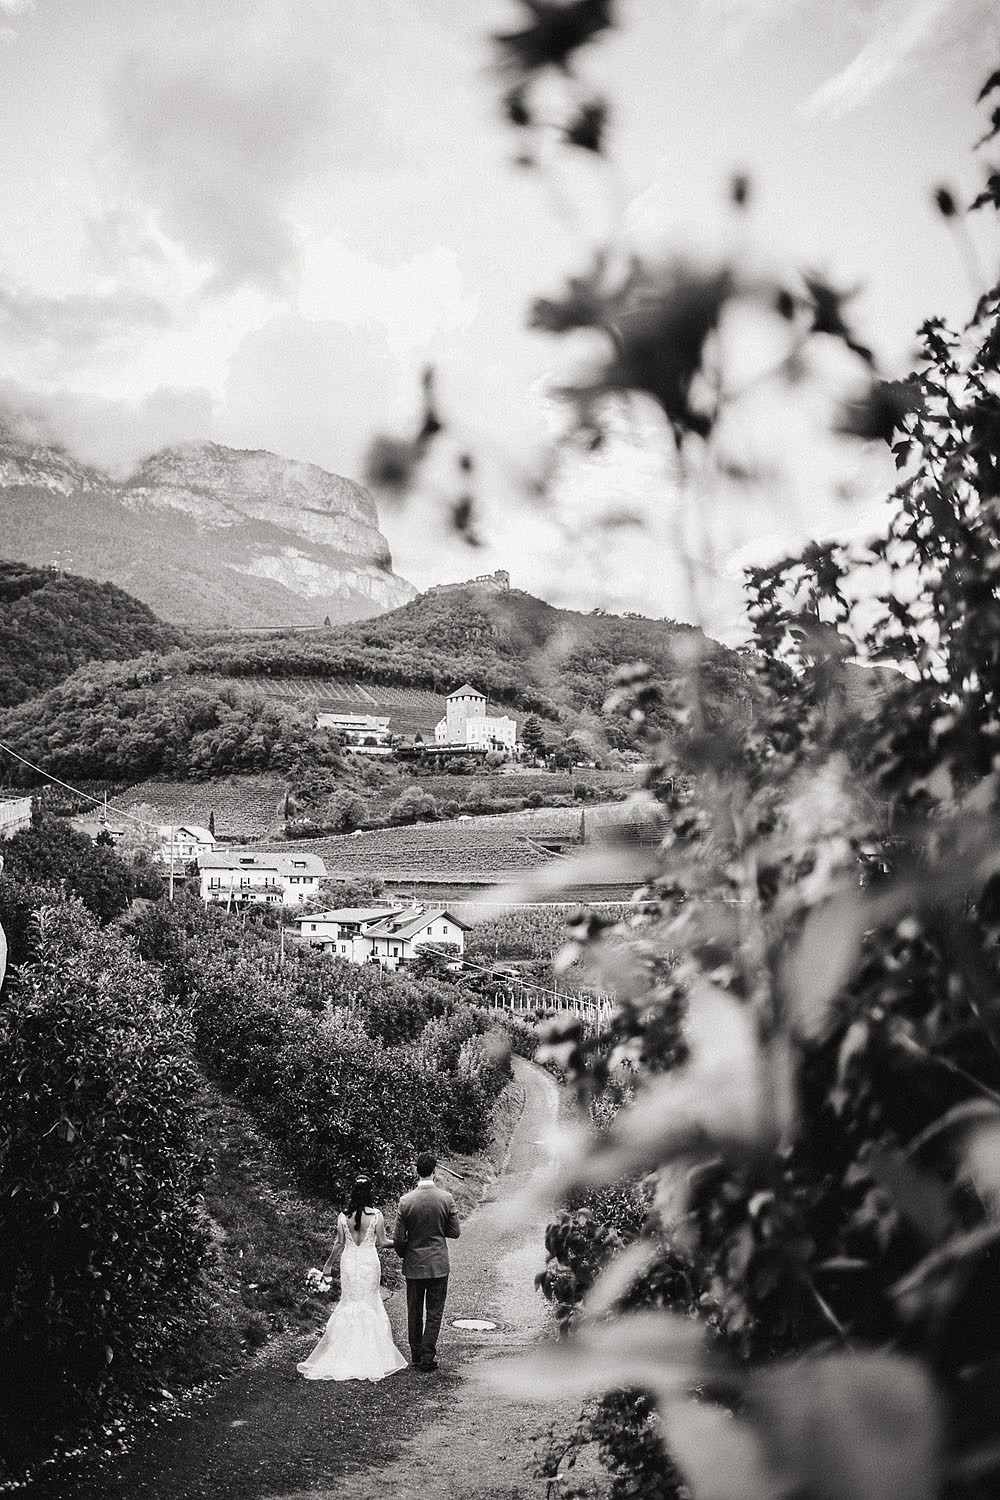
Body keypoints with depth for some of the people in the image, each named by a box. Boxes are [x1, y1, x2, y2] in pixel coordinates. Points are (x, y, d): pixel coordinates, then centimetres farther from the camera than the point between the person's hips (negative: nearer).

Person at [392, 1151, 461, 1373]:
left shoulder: (406, 1200, -12)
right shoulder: (447, 1198, -10)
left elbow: (398, 1237, -7)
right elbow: (455, 1232, -3)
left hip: (413, 1265, 0)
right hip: (438, 1263, 0)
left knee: (414, 1313, 13)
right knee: (434, 1313, 8)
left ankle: (416, 1356, 20)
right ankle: (428, 1357, 6)